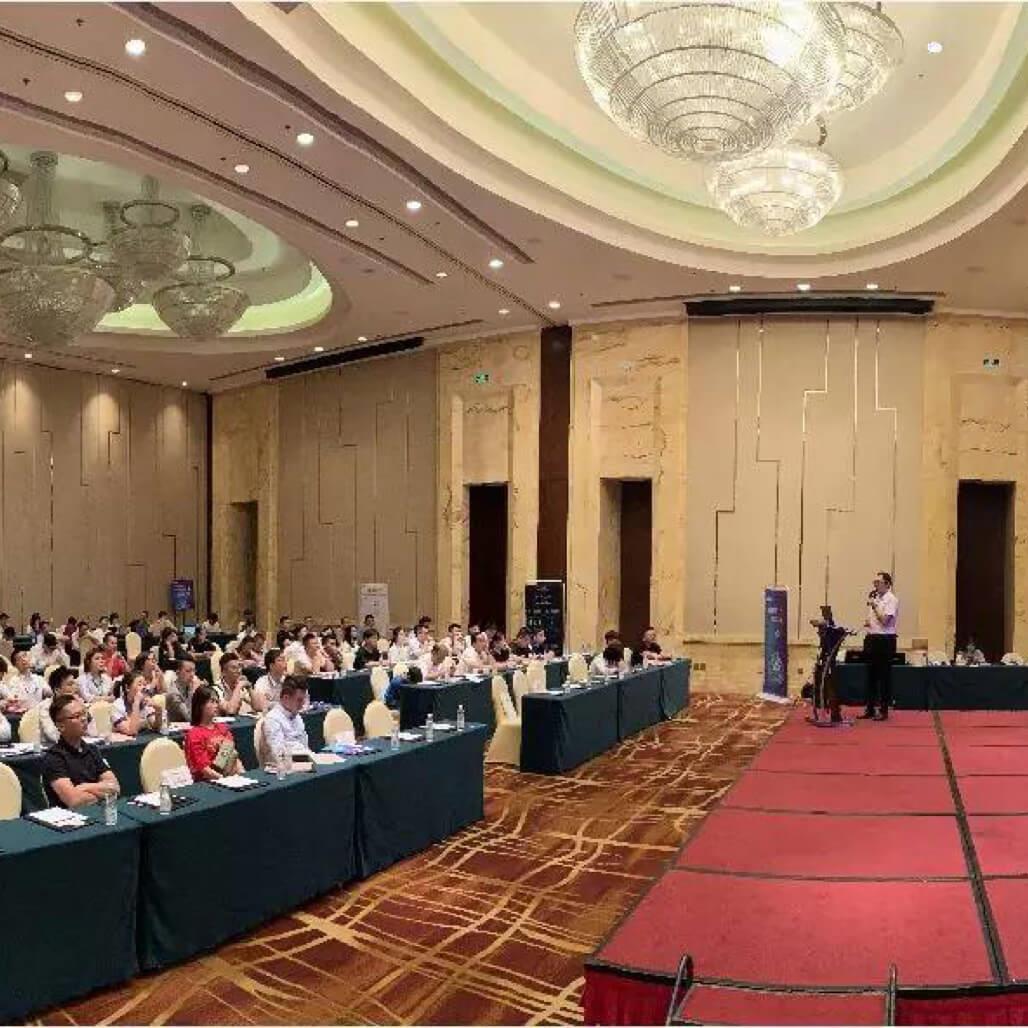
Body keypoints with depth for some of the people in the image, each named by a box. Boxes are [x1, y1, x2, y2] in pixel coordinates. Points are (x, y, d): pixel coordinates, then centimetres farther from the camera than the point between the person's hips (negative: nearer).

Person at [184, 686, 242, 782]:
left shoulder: (222, 728, 15)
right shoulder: (194, 734, -3)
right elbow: (203, 766, -8)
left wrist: (239, 769, -3)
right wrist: (223, 778, -20)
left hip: (231, 775, 6)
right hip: (208, 781, -6)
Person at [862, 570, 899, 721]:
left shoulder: (891, 600, -10)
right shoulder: (875, 598, 16)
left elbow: (884, 620, -19)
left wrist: (874, 605, -15)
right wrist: (867, 622, 6)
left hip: (885, 640, -8)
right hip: (872, 638, 8)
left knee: (884, 676, -2)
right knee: (871, 675, 11)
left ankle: (883, 710, 5)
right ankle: (870, 708, 18)